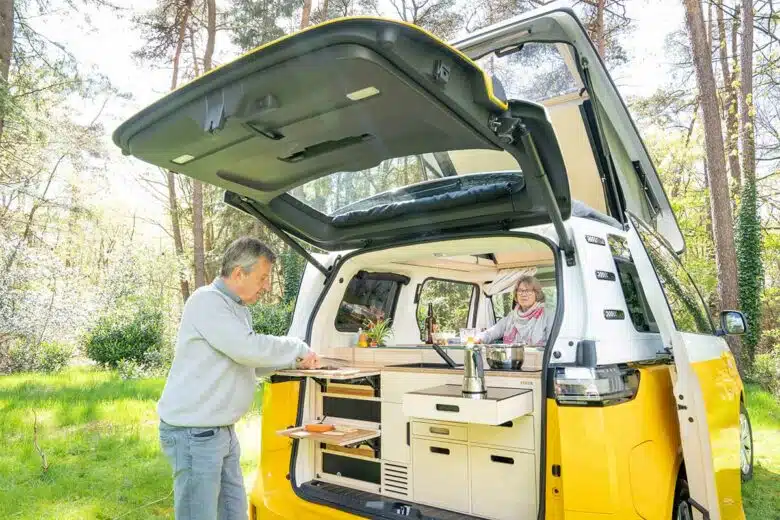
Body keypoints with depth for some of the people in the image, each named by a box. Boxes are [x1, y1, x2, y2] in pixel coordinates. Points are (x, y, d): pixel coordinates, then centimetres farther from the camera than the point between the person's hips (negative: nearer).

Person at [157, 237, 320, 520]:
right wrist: (298, 348, -12)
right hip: (194, 433, -9)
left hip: (223, 431, 9)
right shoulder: (206, 301, -18)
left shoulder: (238, 309, 12)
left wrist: (295, 359, 7)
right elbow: (248, 349, -27)